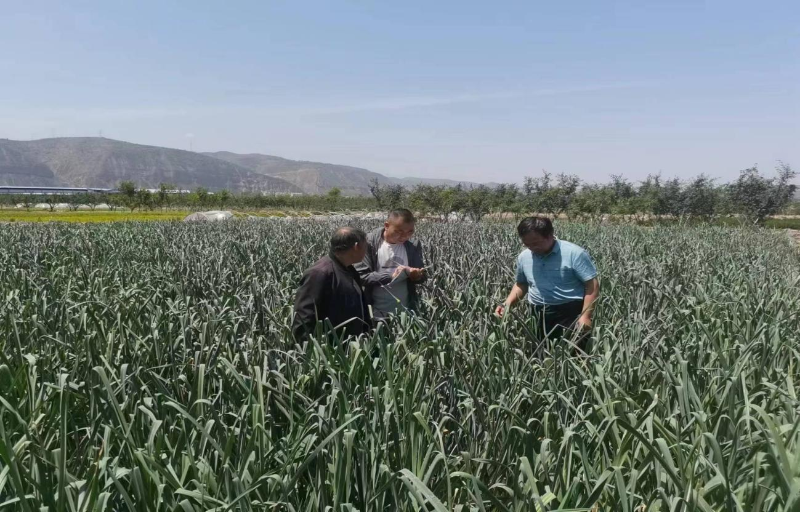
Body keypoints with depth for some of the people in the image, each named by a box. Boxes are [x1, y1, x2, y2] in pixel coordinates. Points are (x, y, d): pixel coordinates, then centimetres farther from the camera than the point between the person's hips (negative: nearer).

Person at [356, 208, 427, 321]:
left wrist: (417, 275, -17)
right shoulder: (369, 243, -10)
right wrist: (390, 276, -22)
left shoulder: (414, 245, 1)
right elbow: (360, 276, -14)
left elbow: (423, 276, 7)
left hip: (406, 312, 3)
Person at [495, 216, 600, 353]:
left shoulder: (574, 253, -11)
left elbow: (592, 285, -11)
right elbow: (521, 284, 19)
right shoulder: (523, 257, 5)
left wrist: (585, 316, -18)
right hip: (539, 317, 5)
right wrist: (507, 304, 4)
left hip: (572, 315, -5)